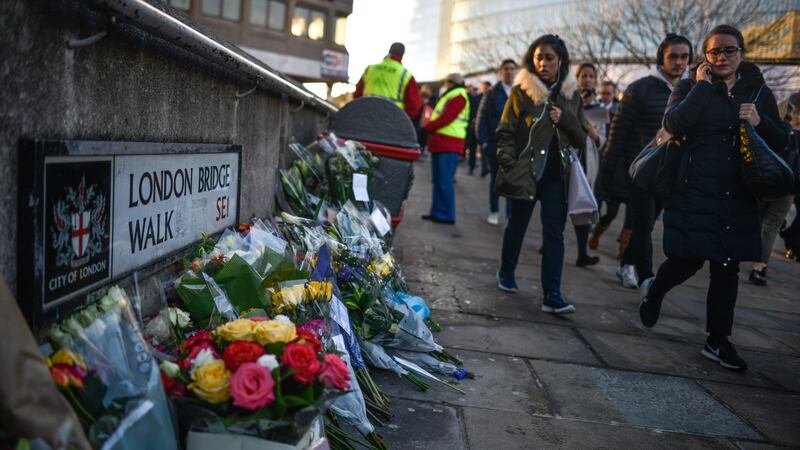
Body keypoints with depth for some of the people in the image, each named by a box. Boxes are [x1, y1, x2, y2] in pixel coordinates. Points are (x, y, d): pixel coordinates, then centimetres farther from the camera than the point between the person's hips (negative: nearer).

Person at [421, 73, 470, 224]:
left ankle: (446, 215, -6)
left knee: (445, 181, -9)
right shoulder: (449, 96, 24)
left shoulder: (458, 97, -7)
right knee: (438, 180, 11)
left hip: (449, 145, -10)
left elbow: (447, 117, -17)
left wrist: (427, 128, -10)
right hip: (439, 143, 10)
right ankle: (437, 212, 15)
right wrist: (429, 128, 7)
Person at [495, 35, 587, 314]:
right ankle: (506, 272, 36)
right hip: (525, 173, -2)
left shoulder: (571, 96, 8)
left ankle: (552, 296, -2)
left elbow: (580, 139, 10)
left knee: (554, 233, -3)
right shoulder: (521, 92, -2)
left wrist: (564, 119, -8)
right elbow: (505, 133, -4)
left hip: (556, 175, 3)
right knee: (517, 225, 12)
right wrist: (508, 166, -16)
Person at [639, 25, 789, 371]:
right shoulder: (691, 88, 2)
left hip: (738, 196, 4)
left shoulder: (759, 93, 12)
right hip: (694, 192, -3)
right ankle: (654, 290, 29)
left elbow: (781, 141, 12)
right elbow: (673, 124, -16)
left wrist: (760, 122, -8)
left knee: (727, 269, 6)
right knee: (689, 259, -5)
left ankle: (718, 342, 16)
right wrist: (703, 86, -13)